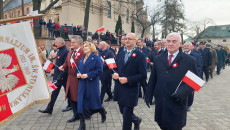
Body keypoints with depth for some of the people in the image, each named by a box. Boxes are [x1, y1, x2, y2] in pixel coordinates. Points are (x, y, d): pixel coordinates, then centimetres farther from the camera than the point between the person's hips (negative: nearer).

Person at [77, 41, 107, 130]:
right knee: (81, 102, 2)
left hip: (92, 83, -6)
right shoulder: (82, 58, 14)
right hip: (82, 84, 6)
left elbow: (99, 70, -14)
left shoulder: (96, 58, -7)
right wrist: (78, 74, -2)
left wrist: (88, 75, -20)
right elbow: (78, 68, 21)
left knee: (94, 101, 6)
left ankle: (102, 112, 39)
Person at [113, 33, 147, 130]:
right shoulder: (121, 54, 11)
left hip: (130, 91, -6)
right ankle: (137, 120, 48)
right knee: (123, 112, 20)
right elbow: (117, 68, 18)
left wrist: (127, 80, -22)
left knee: (126, 117, 4)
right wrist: (115, 74, -5)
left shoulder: (140, 56, -10)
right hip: (119, 90, 7)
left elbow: (143, 75, -14)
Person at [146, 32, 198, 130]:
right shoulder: (158, 59, 7)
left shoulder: (189, 60, -3)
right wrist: (148, 96, 9)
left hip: (177, 103, -3)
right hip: (160, 102, 3)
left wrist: (183, 92, -18)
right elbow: (152, 79, 11)